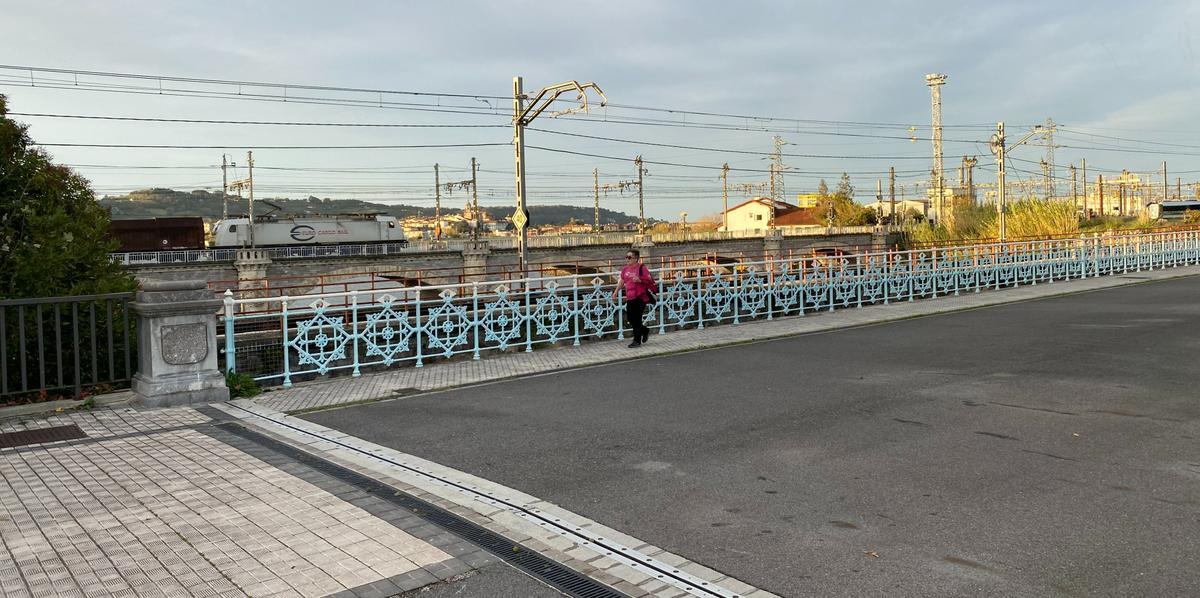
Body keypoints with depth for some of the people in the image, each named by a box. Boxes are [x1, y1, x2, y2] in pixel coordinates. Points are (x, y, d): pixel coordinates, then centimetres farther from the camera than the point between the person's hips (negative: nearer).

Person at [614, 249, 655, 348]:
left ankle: (637, 340, 6)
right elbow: (622, 281, 22)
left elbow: (649, 280, -10)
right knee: (630, 318, 9)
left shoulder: (642, 267, -10)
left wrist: (639, 280, -25)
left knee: (636, 319, -5)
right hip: (629, 298, 7)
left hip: (640, 297, -7)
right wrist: (616, 291, 15)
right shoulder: (625, 269, 10)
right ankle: (645, 331, 32)